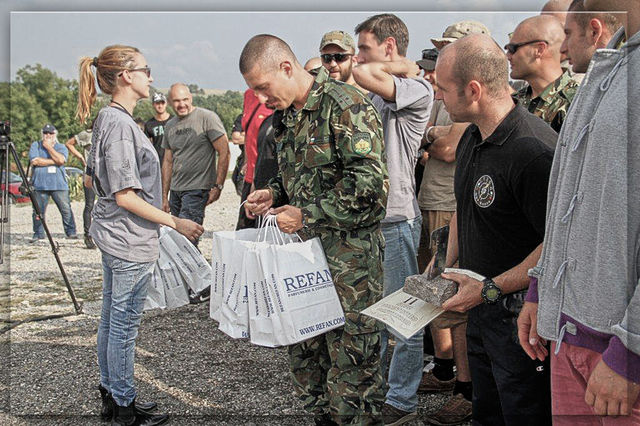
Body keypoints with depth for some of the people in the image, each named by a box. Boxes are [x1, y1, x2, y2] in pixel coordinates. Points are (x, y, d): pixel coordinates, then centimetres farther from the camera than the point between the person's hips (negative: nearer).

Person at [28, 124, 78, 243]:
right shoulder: (35, 145, 10)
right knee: (38, 210, 2)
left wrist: (48, 146, -6)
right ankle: (38, 234, 15)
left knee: (66, 209, -5)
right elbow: (34, 161, -7)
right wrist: (53, 161, -5)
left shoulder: (61, 147, 10)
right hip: (40, 185, 0)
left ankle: (71, 232, 5)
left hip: (59, 185, 0)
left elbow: (61, 160, -10)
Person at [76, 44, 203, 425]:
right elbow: (126, 196, -22)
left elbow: (96, 176, 20)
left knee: (112, 319, 18)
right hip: (131, 241, -10)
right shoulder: (120, 125, -20)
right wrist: (175, 222, -19)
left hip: (115, 237, 10)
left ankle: (111, 395, 31)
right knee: (125, 324, 1)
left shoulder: (111, 119, 11)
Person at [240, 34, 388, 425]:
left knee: (351, 357, 0)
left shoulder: (345, 104, -14)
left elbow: (370, 181, -23)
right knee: (305, 349, 15)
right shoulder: (290, 116, 13)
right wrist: (273, 194, 6)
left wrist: (306, 216, -17)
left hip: (349, 252, -9)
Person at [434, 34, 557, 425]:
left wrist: (490, 289, -22)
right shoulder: (472, 138, 6)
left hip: (519, 313, -9)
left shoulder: (534, 150, -25)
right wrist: (448, 267, 11)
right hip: (480, 306, 9)